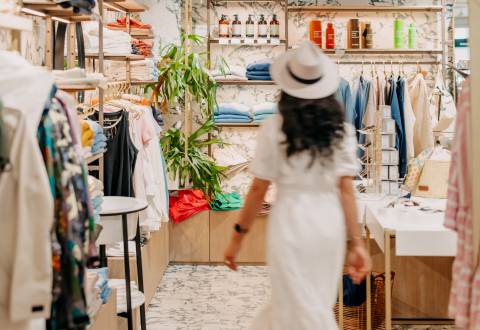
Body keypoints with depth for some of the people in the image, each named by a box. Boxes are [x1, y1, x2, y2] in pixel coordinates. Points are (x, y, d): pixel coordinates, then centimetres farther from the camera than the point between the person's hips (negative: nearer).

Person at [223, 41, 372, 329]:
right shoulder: (341, 130, 0)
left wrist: (238, 236, 5)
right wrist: (357, 243, 0)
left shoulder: (275, 129, -7)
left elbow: (258, 190, -5)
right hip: (330, 223, 4)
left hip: (291, 221, -4)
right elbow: (346, 189, -3)